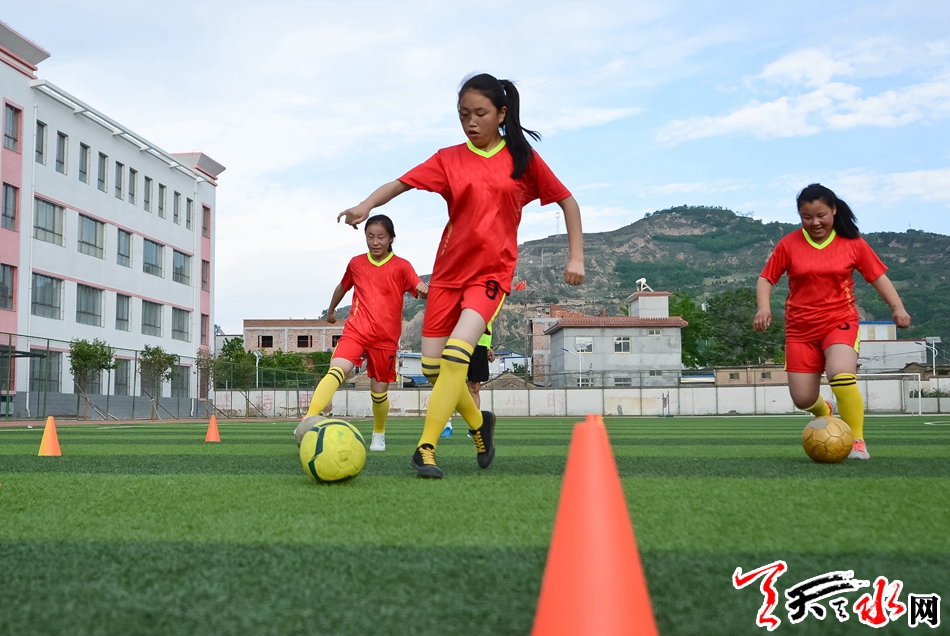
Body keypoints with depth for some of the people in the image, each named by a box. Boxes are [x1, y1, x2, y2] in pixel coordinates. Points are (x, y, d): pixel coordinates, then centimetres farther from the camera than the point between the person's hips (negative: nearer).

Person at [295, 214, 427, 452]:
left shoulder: (401, 266, -3)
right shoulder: (356, 263, 6)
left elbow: (420, 288, -17)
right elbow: (343, 286, 25)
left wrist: (425, 290, -41)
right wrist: (331, 310, 39)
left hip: (386, 338, -1)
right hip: (356, 331, 1)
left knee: (379, 392, 6)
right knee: (337, 370, -25)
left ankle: (379, 434, 33)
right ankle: (310, 418, -39)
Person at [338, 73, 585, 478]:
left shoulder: (522, 158, 1)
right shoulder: (449, 159, 2)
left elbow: (566, 200, 7)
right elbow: (403, 182, -12)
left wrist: (576, 257, -1)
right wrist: (366, 205, -31)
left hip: (491, 271, -3)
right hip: (448, 270, 3)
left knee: (457, 353, -24)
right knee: (432, 365, 2)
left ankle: (426, 447, -16)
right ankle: (479, 422, 29)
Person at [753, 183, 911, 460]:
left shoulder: (852, 243, -2)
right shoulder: (789, 244, -3)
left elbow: (878, 276, 5)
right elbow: (766, 279, 2)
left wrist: (897, 307, -8)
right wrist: (764, 307, -16)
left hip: (840, 322, -2)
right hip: (800, 328, 2)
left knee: (842, 376, -30)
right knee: (802, 399, 3)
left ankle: (857, 441, -12)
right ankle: (824, 412, 42)